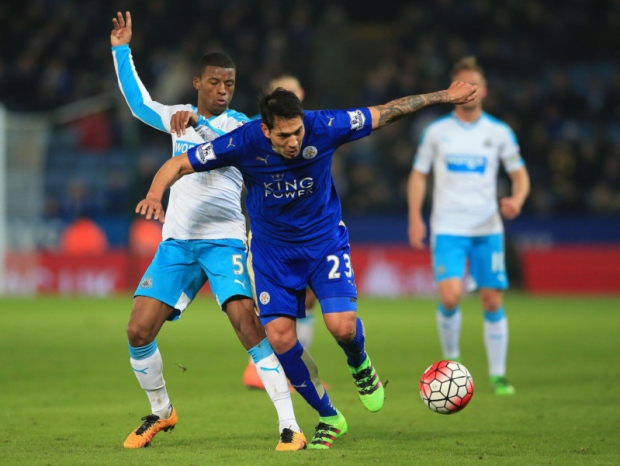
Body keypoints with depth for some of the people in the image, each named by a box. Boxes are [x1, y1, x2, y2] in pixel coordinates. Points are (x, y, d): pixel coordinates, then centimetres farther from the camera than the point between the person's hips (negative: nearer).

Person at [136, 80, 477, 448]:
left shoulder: (323, 128, -22)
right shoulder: (243, 143, -23)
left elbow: (386, 113, -11)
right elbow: (178, 165, -16)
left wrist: (444, 97, -8)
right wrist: (155, 194, -36)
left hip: (325, 241, -1)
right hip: (272, 249, 1)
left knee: (342, 326, -19)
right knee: (280, 335, -10)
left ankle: (360, 364, 20)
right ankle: (329, 417, 11)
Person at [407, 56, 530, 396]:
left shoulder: (499, 133, 5)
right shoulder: (436, 132, 4)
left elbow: (520, 175, 10)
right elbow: (418, 175, 10)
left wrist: (517, 199, -11)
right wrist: (415, 217, -2)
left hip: (488, 228, 1)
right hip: (448, 227, -1)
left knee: (492, 301, 0)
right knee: (450, 295, -18)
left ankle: (498, 375, 11)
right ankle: (451, 360, 5)